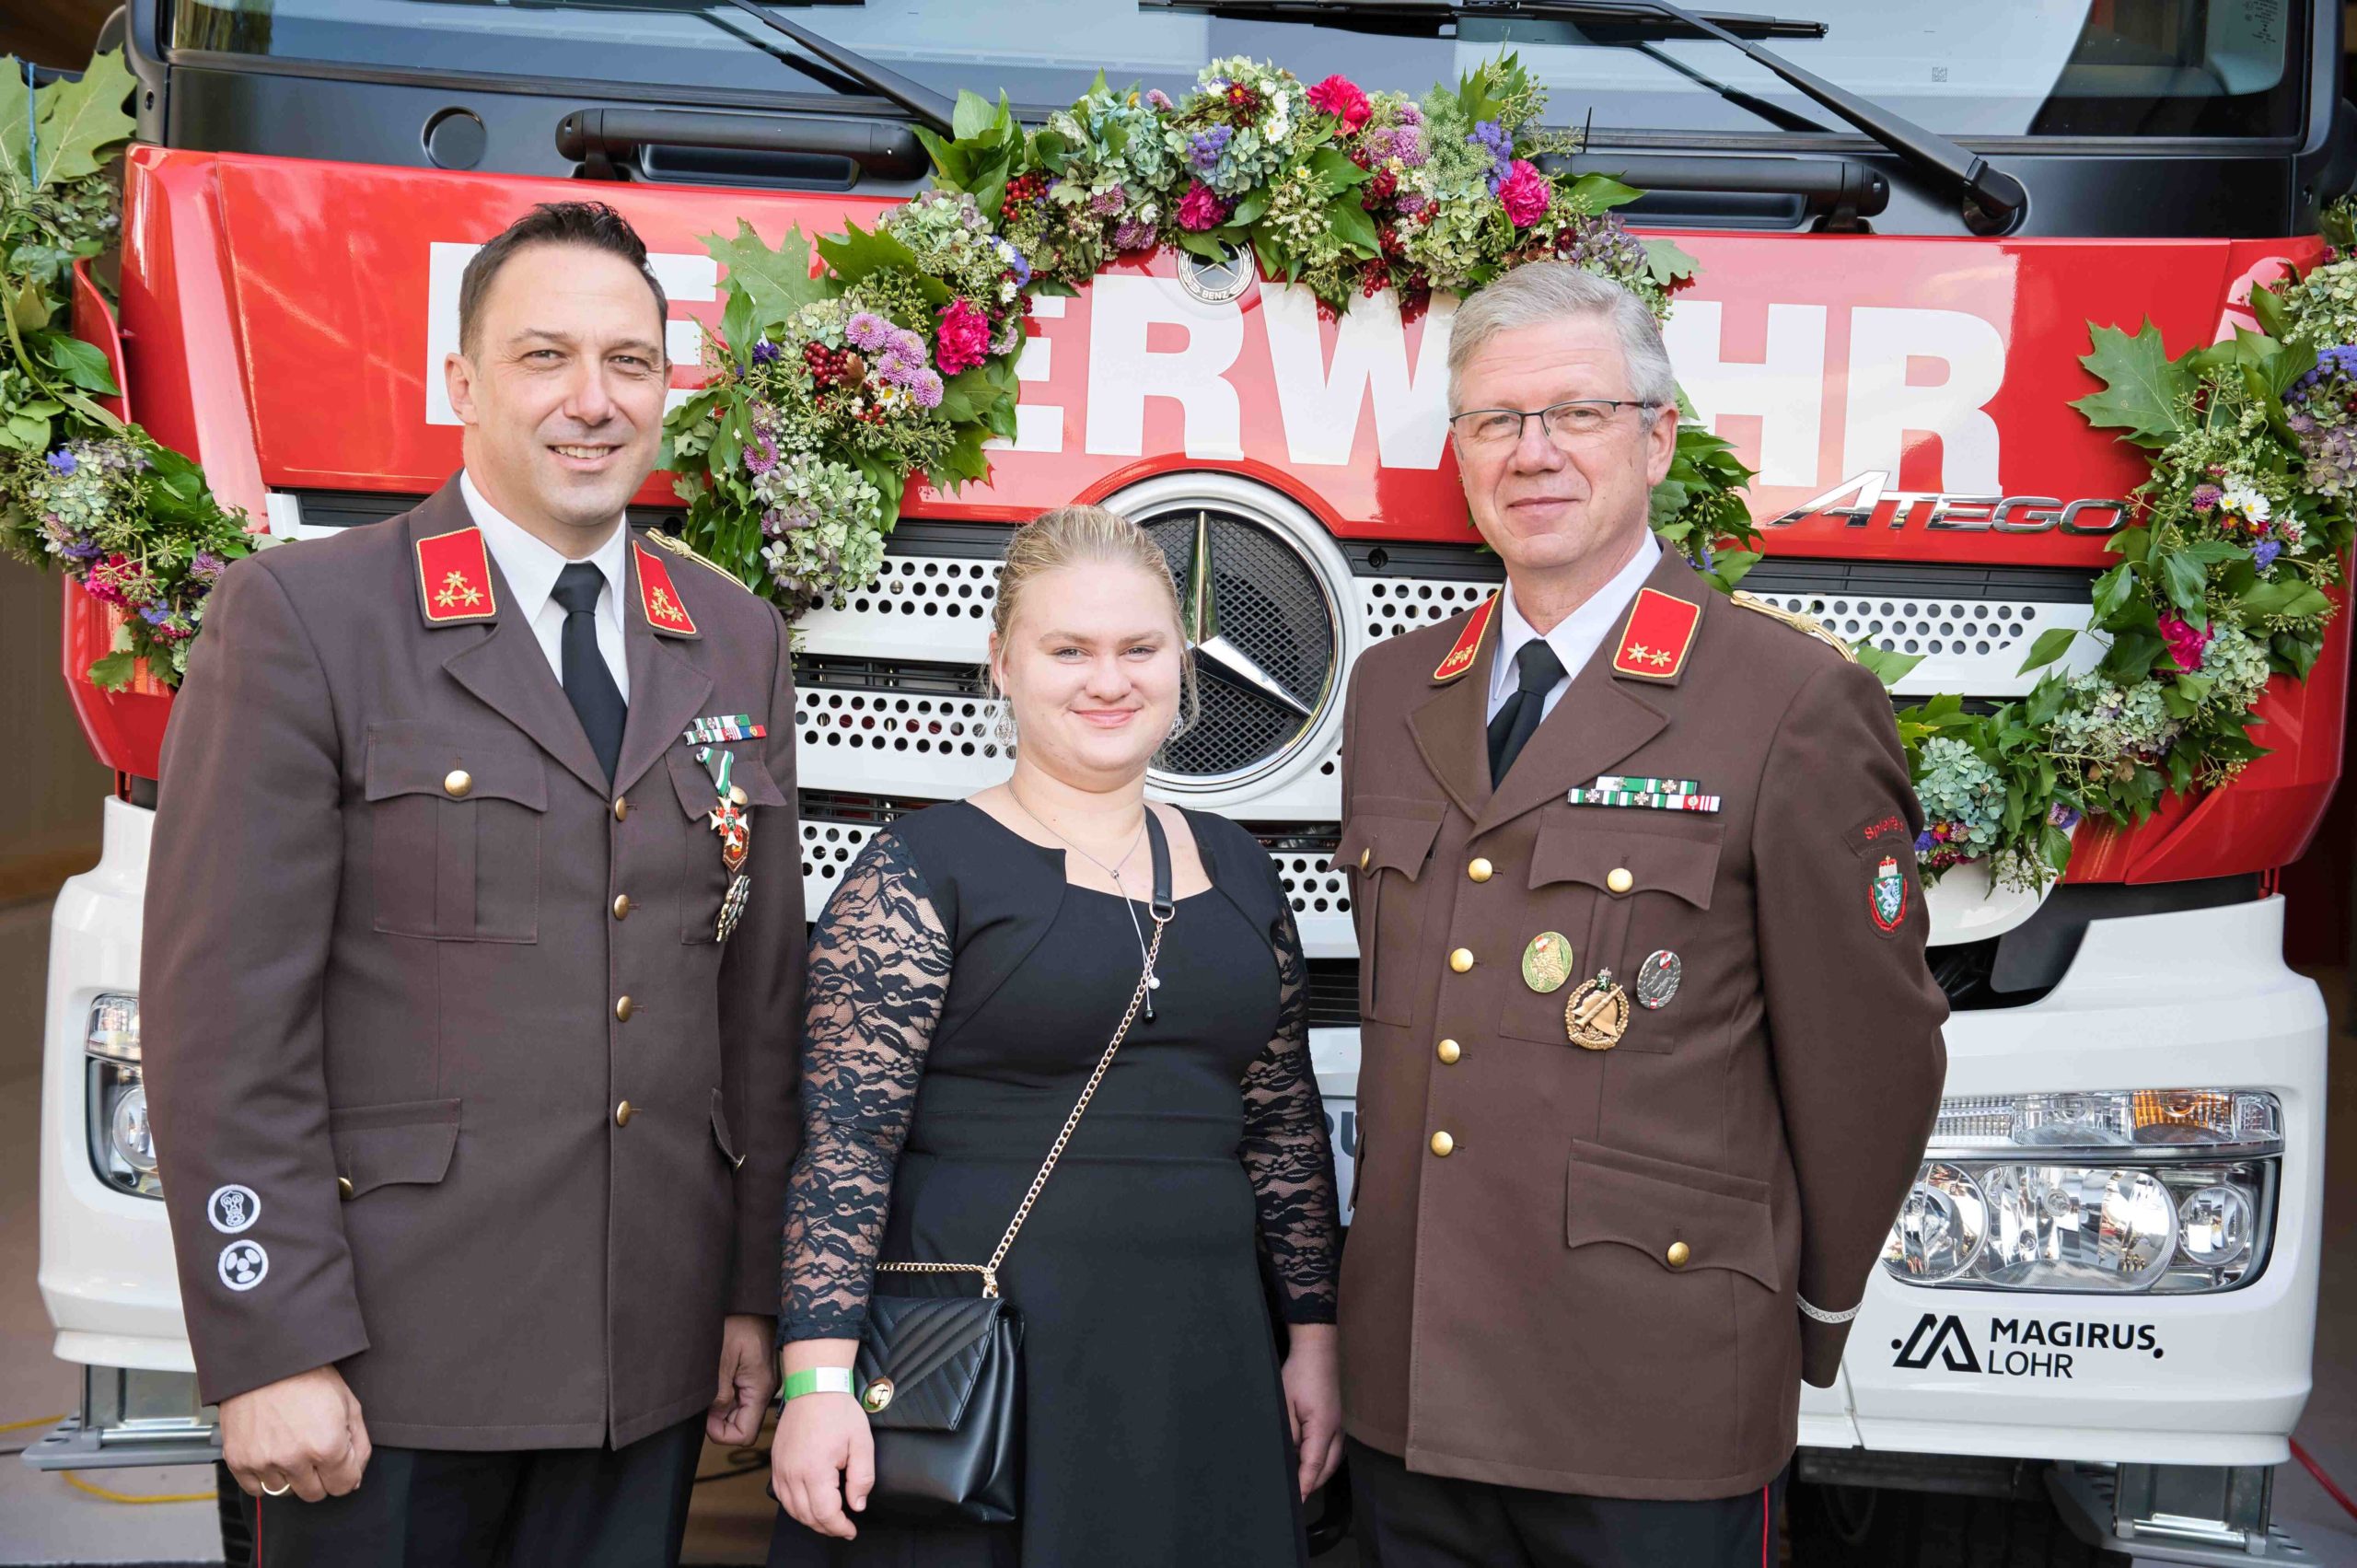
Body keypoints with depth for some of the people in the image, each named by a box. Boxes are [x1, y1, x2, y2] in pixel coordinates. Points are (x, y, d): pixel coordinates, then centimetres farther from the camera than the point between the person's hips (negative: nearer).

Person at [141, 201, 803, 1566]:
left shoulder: (739, 643, 8)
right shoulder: (303, 617, -6)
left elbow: (762, 993, 9)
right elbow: (228, 1011, -10)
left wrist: (754, 1292, 8)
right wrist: (272, 1352, -12)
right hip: (392, 1357, -4)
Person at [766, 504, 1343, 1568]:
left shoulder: (1236, 871, 10)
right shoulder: (920, 871, -6)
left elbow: (1287, 1126, 13)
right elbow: (843, 1139, -11)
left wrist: (1316, 1336, 10)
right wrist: (818, 1378, -18)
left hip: (1201, 1367, 5)